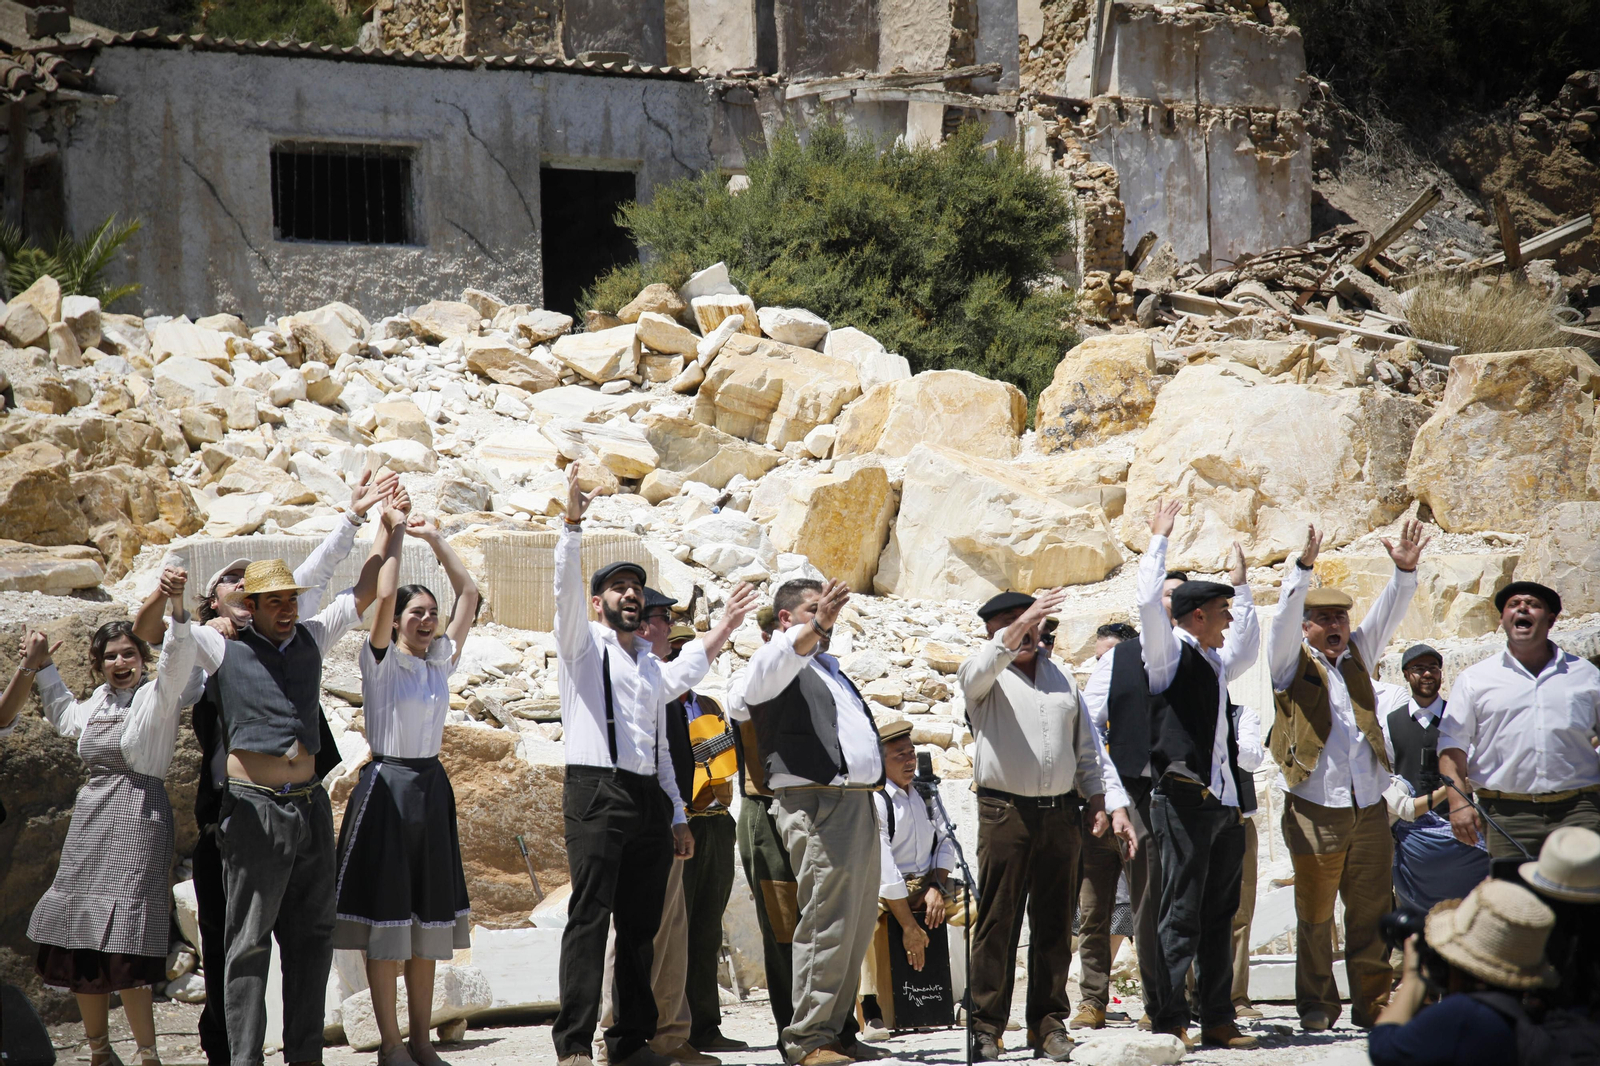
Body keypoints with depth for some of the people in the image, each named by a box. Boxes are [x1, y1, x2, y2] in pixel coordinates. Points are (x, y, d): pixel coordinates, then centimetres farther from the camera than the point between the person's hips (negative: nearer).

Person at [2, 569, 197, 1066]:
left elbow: (177, 659, -24)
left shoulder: (156, 697, -3)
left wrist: (176, 606, -41)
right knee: (77, 945, 5)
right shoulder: (94, 705, 17)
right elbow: (62, 713, 41)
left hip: (138, 818, -7)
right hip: (90, 820, 7)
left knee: (122, 948, -16)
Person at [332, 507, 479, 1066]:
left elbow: (469, 593, 12)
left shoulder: (440, 660, 9)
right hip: (387, 785, -6)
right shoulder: (381, 659, -5)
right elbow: (384, 595, -19)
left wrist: (434, 539, 10)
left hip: (432, 788, 6)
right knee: (386, 917, -4)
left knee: (428, 919, 7)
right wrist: (395, 533, -12)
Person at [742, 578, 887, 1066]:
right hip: (816, 804, -9)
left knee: (858, 925, 8)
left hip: (859, 801, 9)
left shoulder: (831, 670, 28)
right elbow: (768, 673, -26)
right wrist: (816, 627, -41)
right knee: (828, 923, -14)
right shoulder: (775, 661, 0)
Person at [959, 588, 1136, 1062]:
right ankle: (986, 1026, -3)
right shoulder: (983, 679, 6)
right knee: (997, 921, -6)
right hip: (1005, 813, -4)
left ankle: (1049, 1023, 12)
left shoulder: (1062, 679, 19)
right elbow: (984, 665, -21)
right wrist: (1020, 625, -35)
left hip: (1059, 814, 4)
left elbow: (1089, 750, 20)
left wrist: (1112, 803, 10)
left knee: (1055, 924, 5)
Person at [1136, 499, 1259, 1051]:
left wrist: (1240, 584, 41)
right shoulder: (1169, 655, -2)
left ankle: (1217, 1021, 13)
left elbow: (1248, 647, 42)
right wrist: (1159, 540, -10)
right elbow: (1149, 601, -16)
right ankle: (1169, 1022, -8)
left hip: (1226, 803, 8)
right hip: (1184, 799, -8)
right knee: (1180, 916, -9)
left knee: (1220, 917, 9)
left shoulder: (1215, 664, 22)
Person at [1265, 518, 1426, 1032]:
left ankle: (1374, 1004, 9)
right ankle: (1317, 1006, 9)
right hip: (1315, 811, -4)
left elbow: (1386, 615, 11)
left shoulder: (1356, 656, 17)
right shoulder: (1294, 663, 4)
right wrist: (1304, 566, -24)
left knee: (1372, 913, 4)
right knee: (1314, 915, 0)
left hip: (1369, 810, 4)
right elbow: (1284, 618, -11)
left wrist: (1405, 570, -6)